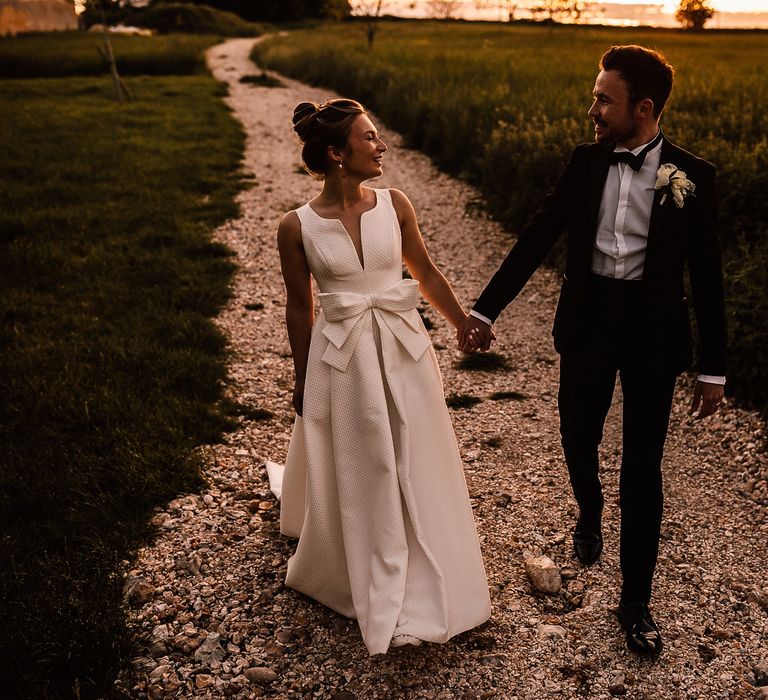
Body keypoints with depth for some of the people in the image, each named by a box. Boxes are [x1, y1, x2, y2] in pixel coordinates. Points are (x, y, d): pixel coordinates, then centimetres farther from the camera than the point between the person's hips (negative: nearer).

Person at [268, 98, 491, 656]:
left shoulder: (394, 204, -4)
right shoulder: (297, 227, -10)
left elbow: (426, 273, 8)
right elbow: (300, 308, -1)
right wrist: (302, 380, 6)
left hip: (404, 353, 2)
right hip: (340, 361, -2)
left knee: (416, 473, 11)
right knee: (354, 480, 13)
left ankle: (421, 591, 34)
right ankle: (366, 585, 39)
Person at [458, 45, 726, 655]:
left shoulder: (691, 176, -8)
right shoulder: (586, 162, 0)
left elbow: (707, 276, -4)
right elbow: (538, 238, 3)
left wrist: (713, 368, -4)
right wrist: (486, 309, 0)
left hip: (653, 333, -2)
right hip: (588, 323, 3)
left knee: (642, 471, 4)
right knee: (578, 442, 15)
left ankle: (636, 601, 20)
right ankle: (589, 513, 50)